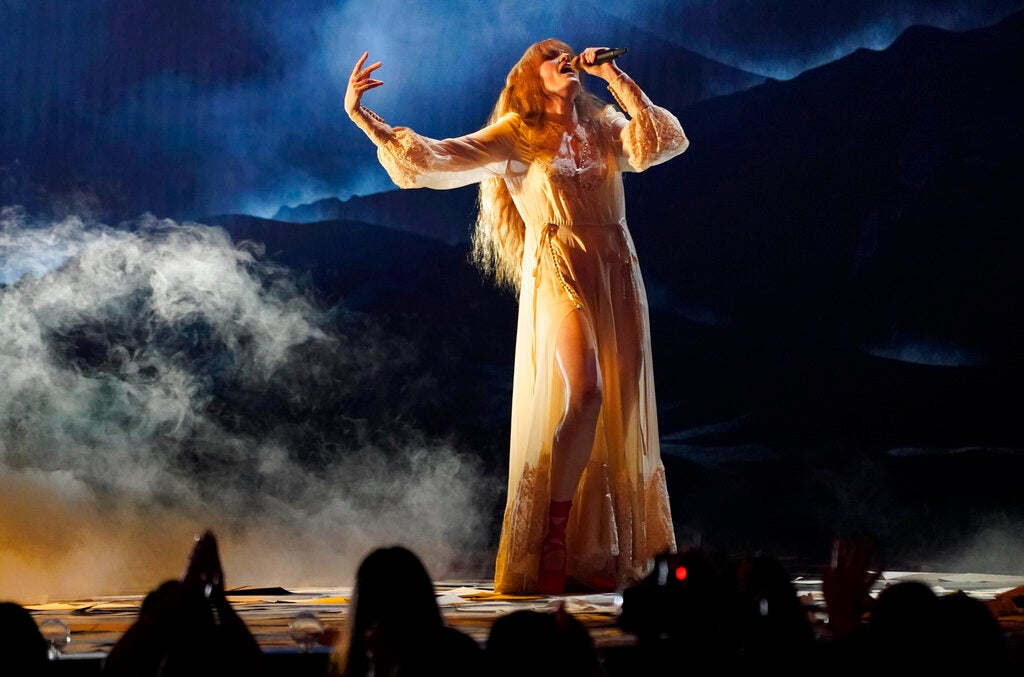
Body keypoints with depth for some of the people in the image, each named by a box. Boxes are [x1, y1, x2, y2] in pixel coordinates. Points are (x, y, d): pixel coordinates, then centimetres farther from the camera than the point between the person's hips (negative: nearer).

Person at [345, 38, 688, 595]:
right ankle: (553, 543, -17)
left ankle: (612, 555, 7)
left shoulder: (604, 127, 16)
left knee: (624, 412, 0)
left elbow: (660, 144, 0)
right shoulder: (516, 134, 6)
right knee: (584, 393, -23)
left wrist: (616, 79, 0)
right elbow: (437, 158, 0)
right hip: (559, 273, -5)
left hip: (618, 276, 5)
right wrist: (362, 118, -7)